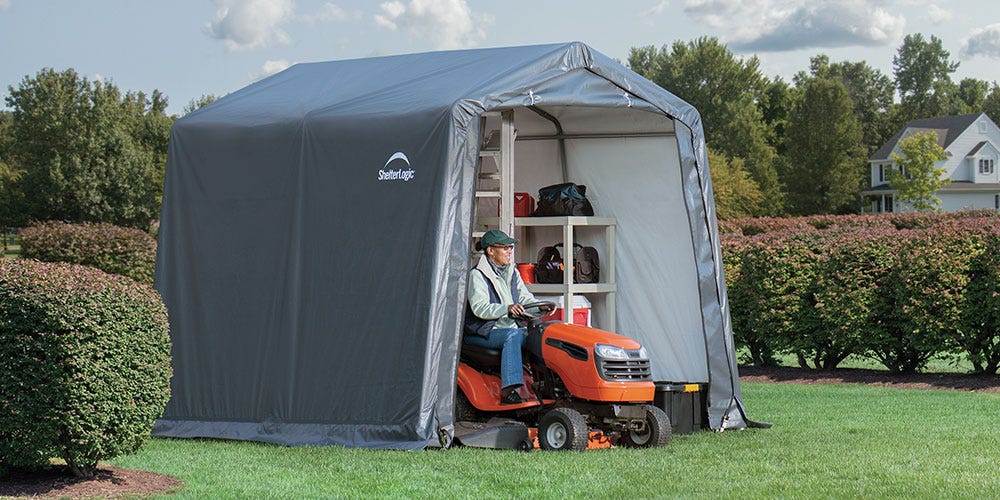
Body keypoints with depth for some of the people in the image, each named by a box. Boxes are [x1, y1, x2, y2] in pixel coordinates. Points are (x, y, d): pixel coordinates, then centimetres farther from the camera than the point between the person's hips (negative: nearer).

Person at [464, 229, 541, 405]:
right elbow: (479, 308, -18)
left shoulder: (512, 273, 17)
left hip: (511, 327, 7)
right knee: (513, 335, -35)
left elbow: (525, 298, 15)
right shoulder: (477, 275, -6)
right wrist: (506, 309, -34)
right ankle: (508, 390, -43)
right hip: (483, 333, -7)